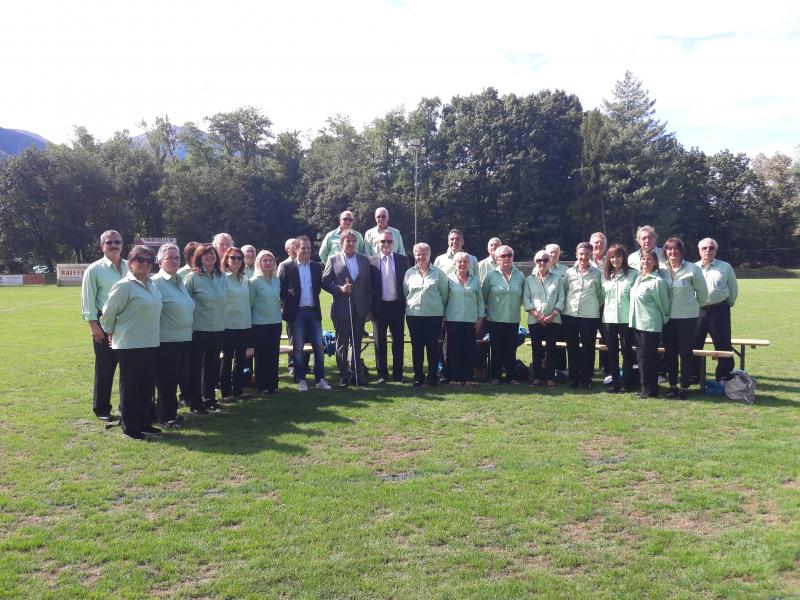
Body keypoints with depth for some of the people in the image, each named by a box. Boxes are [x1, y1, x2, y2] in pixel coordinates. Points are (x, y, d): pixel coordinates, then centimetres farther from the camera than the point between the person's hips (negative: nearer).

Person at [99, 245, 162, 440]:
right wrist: (112, 334, 3)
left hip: (150, 344, 7)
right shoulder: (124, 285, -12)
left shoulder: (151, 284, 10)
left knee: (147, 385, 13)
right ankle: (129, 426, 14)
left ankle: (144, 423, 25)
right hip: (130, 345, -7)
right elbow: (108, 313, -8)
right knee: (130, 387, 3)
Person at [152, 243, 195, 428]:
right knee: (166, 381, 2)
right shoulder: (156, 282, -11)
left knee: (175, 379, 15)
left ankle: (171, 412, 27)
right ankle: (166, 417, 11)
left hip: (184, 339, 7)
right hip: (166, 341, -7)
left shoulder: (180, 280, 13)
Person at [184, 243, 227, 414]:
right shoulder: (193, 277, -9)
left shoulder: (222, 277, 5)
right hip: (198, 329, -5)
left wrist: (221, 320, 13)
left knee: (212, 366, 14)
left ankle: (209, 398, 27)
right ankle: (195, 404, 14)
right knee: (195, 367, 5)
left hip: (218, 329, 5)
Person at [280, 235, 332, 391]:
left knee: (319, 346, 2)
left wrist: (314, 301, 3)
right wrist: (288, 305, -2)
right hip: (296, 313, -3)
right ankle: (301, 380, 12)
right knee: (298, 347, 4)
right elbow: (282, 289, 0)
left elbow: (319, 286, 12)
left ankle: (320, 379, 10)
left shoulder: (317, 267, 8)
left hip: (313, 311, 3)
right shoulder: (288, 267, -1)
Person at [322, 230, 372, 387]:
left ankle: (354, 373, 20)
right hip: (341, 309, -3)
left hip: (359, 309, 3)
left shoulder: (364, 260, 8)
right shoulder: (333, 260, -1)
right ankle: (344, 375, 13)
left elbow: (368, 285, 7)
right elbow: (325, 282, -1)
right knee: (342, 344, 4)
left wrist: (369, 308, 4)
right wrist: (340, 289, -17)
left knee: (357, 343, 10)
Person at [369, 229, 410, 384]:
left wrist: (405, 305, -1)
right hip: (379, 307, -1)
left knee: (398, 341, 7)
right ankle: (382, 374, 17)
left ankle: (398, 373, 18)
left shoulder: (403, 260, 4)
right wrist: (370, 308, -5)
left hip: (397, 306, 1)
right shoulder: (371, 261, -1)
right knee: (380, 342, 7)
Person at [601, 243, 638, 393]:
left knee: (626, 350, 4)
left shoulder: (632, 274, -3)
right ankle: (614, 381, 17)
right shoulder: (605, 275, 11)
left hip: (626, 318, -4)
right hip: (609, 318, 4)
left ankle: (626, 382, 13)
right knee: (612, 351, 8)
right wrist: (606, 308, 10)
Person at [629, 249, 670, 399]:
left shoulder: (657, 281, -14)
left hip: (650, 325, -8)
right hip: (637, 323, 8)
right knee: (641, 357, 12)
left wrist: (663, 320, 5)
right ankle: (645, 387, 22)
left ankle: (651, 390, 8)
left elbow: (663, 304, -7)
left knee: (648, 357, -2)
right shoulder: (638, 278, 11)